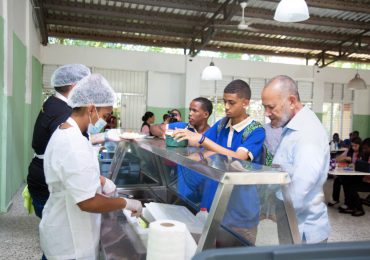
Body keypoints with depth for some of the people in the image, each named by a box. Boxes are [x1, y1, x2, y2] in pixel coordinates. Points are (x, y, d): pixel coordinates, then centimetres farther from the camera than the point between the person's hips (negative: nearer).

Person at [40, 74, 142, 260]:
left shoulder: (65, 133, 4)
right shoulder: (73, 144, -29)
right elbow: (88, 202, -30)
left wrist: (101, 180, 2)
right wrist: (127, 203, -18)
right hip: (70, 241, -9)